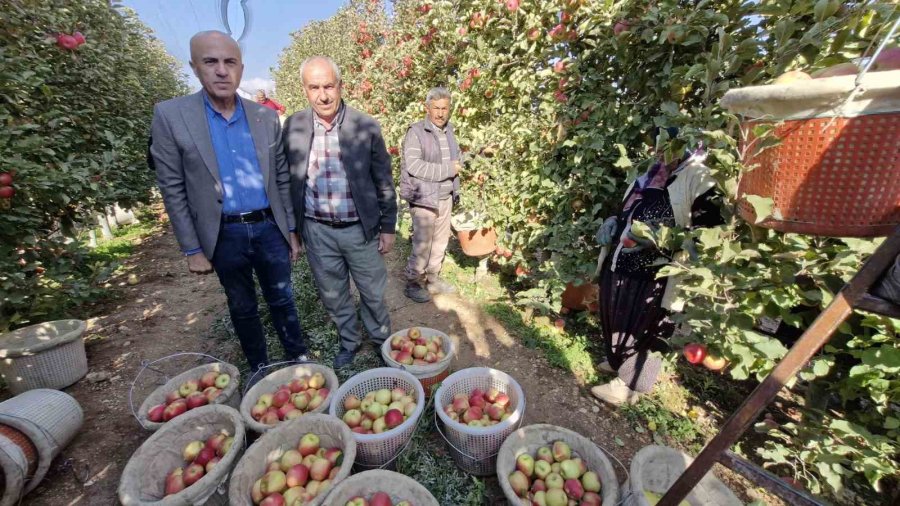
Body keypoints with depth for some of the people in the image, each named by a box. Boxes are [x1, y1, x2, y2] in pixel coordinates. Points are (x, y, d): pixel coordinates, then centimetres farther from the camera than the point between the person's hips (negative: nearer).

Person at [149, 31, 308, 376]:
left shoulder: (266, 117, 2)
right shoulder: (170, 115, -4)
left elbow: (282, 179, 6)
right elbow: (173, 190, -3)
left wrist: (291, 230, 6)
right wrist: (192, 249, -4)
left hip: (269, 228, 1)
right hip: (224, 236, -1)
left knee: (282, 300, 13)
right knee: (242, 308, 16)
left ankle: (298, 358, 33)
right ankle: (260, 369, 35)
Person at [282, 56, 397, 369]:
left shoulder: (367, 127, -7)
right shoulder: (292, 126, 0)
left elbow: (384, 181, -2)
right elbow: (289, 180, 7)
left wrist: (388, 227, -1)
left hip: (361, 229, -2)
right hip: (317, 231, 3)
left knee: (373, 292, 13)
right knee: (333, 295, 16)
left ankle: (382, 340, 39)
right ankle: (349, 342, 41)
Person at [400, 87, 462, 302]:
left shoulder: (449, 130, 14)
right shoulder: (416, 132, -10)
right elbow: (413, 165, -22)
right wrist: (447, 170, -17)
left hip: (445, 198, 7)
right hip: (423, 199, -7)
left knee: (440, 242, 14)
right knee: (422, 245, -2)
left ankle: (433, 278, 30)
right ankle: (413, 283, 16)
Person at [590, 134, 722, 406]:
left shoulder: (700, 178, -10)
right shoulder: (654, 170, 14)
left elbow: (707, 229, -15)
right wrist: (614, 223, 7)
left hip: (655, 272, -7)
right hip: (620, 262, 8)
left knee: (643, 326, 6)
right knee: (617, 317, 19)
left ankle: (629, 384, 22)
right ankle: (619, 361, 42)